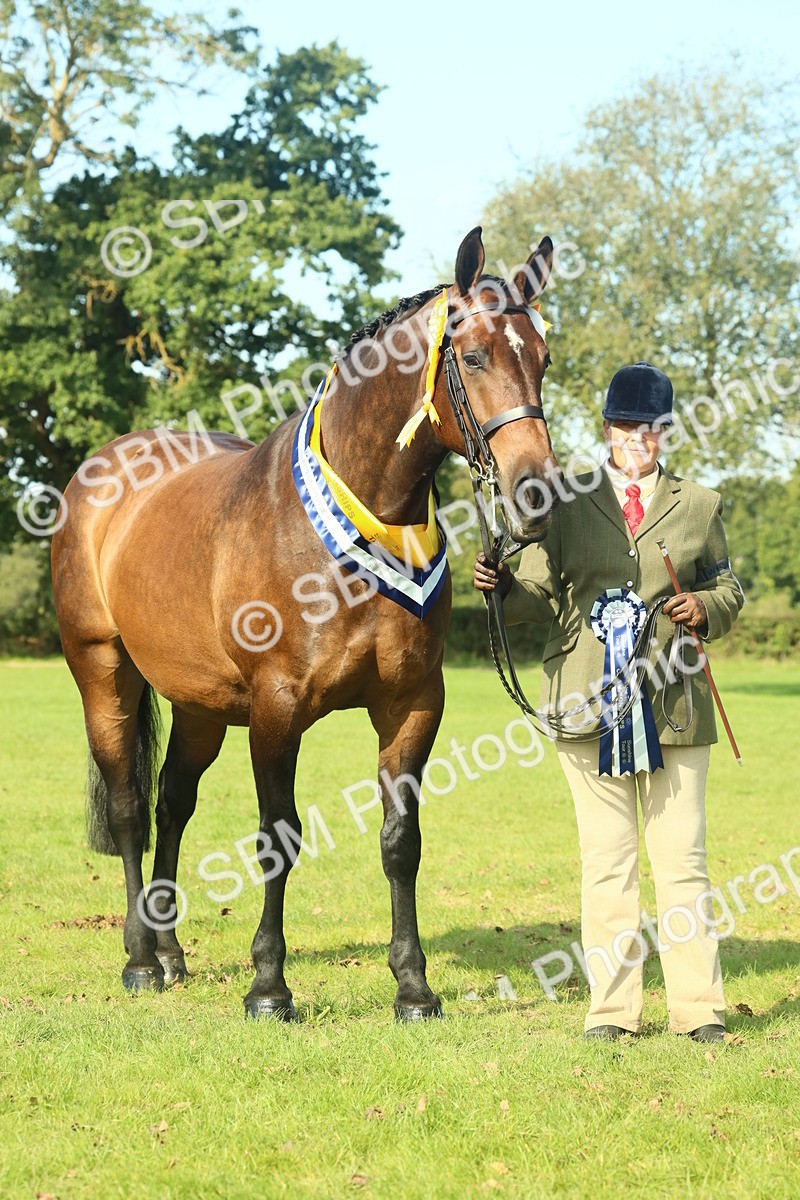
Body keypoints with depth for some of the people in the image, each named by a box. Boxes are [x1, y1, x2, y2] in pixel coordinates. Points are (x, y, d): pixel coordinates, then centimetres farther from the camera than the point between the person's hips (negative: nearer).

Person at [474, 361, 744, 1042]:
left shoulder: (699, 507, 11)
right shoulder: (569, 503, 9)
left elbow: (729, 590, 15)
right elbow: (542, 595, 7)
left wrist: (707, 610, -7)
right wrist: (502, 587, -14)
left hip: (673, 704, 0)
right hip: (590, 706, 0)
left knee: (681, 857, 1)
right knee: (605, 860, 4)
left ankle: (699, 1007, 8)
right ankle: (612, 1007, 10)